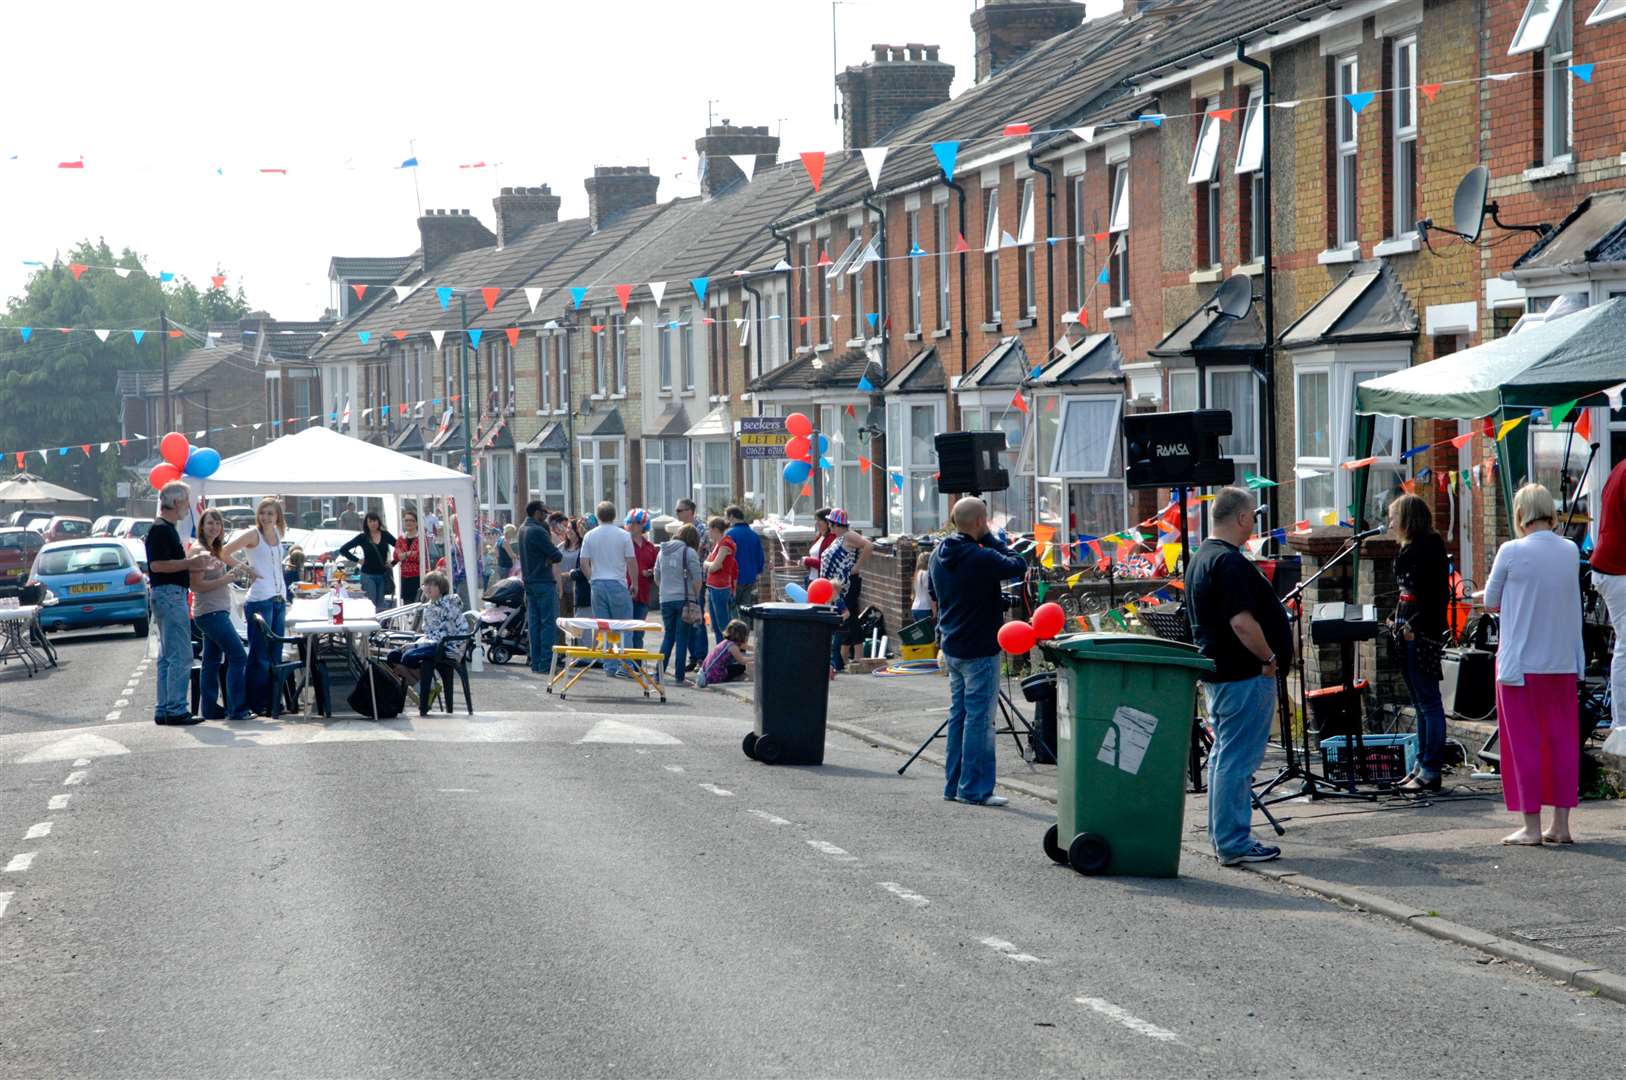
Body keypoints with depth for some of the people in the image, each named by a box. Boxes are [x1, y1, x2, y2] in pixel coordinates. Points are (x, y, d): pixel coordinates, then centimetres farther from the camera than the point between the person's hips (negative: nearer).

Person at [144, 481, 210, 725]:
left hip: (171, 596, 11)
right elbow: (157, 565, -22)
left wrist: (192, 561, 17)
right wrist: (190, 563, -17)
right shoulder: (160, 529, -13)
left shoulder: (167, 529, 19)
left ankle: (164, 710, 15)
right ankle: (176, 710, -11)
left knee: (167, 657, 12)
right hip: (169, 595, -11)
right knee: (181, 656, -11)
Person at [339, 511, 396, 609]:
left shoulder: (385, 535, 3)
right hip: (368, 575, -2)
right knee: (371, 604, -10)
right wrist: (357, 560, -3)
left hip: (383, 575, 2)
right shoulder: (362, 537, -1)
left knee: (381, 606, 5)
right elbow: (343, 550, 0)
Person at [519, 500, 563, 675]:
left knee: (533, 623, 9)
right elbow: (557, 556, -16)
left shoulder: (523, 530, 13)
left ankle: (535, 662, 10)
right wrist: (554, 553, 4)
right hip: (544, 582, -9)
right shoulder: (538, 531, -16)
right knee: (548, 623, -6)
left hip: (529, 581, 9)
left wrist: (548, 556, -4)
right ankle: (546, 663, -9)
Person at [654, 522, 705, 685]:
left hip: (666, 600, 5)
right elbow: (698, 579, -10)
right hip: (684, 599, -5)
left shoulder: (663, 551, 10)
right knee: (682, 639, 1)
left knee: (668, 637, 14)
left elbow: (657, 577, 14)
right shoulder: (690, 552, -7)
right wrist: (695, 598, 4)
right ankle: (679, 676, 2)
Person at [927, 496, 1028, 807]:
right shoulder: (982, 558, -21)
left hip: (952, 647, 8)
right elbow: (1019, 566, -14)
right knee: (979, 719, -3)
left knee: (958, 715, 15)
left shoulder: (938, 555, 6)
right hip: (980, 650, -8)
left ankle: (953, 785, 19)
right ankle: (974, 789, -1)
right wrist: (990, 538, -9)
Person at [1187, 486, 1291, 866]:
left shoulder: (1200, 559, 15)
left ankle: (1223, 837, 22)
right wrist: (1269, 657, -15)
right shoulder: (1230, 563, -19)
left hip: (1216, 674, 11)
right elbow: (1242, 622, -27)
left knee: (1224, 756, 16)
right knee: (1238, 760, -7)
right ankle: (1234, 844, -4)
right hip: (1244, 677, -11)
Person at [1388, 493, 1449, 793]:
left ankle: (1431, 772, -5)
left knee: (1429, 702, -6)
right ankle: (1422, 765, 19)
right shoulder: (1410, 548, 18)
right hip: (1409, 633, 10)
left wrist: (1415, 626, -21)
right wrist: (1399, 621, 12)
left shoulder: (1429, 545, -11)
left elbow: (1433, 590, -19)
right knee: (1421, 704, 14)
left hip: (1422, 635, -10)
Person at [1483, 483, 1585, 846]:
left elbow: (1490, 602, -1)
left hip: (1520, 662, -4)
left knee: (1524, 743, 3)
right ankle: (1561, 824, 10)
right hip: (1564, 662, 4)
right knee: (1563, 741, 9)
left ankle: (1532, 826, 3)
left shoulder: (1512, 552, -11)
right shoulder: (1571, 551, 2)